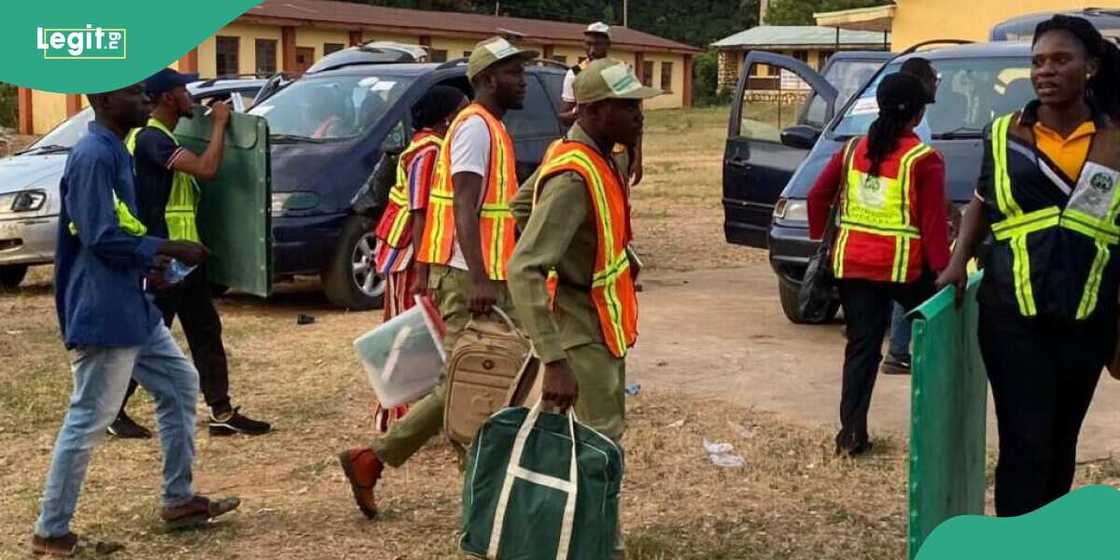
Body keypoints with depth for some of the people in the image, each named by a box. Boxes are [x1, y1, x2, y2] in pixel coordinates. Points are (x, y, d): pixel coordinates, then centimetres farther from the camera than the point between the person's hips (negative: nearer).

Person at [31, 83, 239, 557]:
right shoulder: (93, 155, -18)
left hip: (132, 306, 11)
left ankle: (178, 500, 26)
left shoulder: (115, 151, 13)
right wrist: (173, 250, -15)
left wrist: (150, 261, 7)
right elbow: (102, 237, -23)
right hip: (102, 312, -11)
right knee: (88, 420, -3)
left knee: (180, 384, 17)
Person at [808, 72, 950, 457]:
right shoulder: (924, 159, -8)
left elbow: (817, 197, 9)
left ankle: (852, 434, 2)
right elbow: (934, 222, -11)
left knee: (861, 347, 7)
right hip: (903, 265, -4)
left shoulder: (853, 149, 6)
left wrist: (818, 237, 21)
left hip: (852, 263, 4)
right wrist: (942, 268, -7)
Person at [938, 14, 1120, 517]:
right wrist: (957, 264, 2)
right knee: (1024, 443, -4)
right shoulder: (1004, 134, 1)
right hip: (1012, 316, -1)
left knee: (1061, 441, 15)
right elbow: (981, 205, 15)